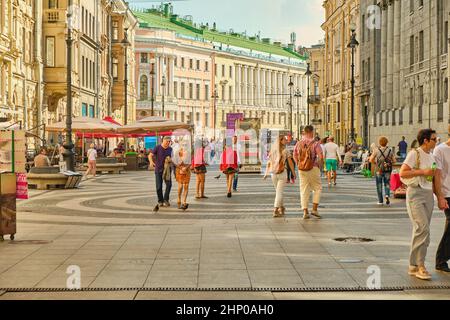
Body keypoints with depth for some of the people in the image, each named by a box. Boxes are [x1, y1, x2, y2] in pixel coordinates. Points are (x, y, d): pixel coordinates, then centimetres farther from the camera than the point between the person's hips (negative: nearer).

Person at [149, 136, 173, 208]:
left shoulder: (170, 149, 1)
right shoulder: (157, 147, -10)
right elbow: (150, 155, -13)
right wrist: (151, 162, -33)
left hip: (167, 169, 2)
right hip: (158, 169, -2)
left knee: (169, 184, -15)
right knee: (159, 186, 0)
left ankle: (165, 200, -7)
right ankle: (160, 201, 16)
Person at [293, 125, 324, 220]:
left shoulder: (299, 143, 5)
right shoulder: (315, 143, -9)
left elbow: (295, 156, 12)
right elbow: (321, 157, -13)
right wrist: (319, 166, 2)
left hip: (302, 169, 4)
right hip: (313, 168, -4)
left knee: (304, 190, 7)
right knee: (317, 188, 12)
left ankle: (305, 212, 3)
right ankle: (314, 209, 4)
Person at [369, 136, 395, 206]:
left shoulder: (376, 150, -6)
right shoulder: (390, 150, 1)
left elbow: (371, 160, -5)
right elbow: (394, 160, 3)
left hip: (379, 170, -1)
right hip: (388, 170, 1)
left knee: (379, 185, 9)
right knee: (387, 184, 13)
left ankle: (380, 201, 11)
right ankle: (387, 195, -15)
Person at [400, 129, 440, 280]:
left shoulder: (431, 157, 16)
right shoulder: (414, 154, -7)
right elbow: (402, 173, -15)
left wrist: (439, 195, 18)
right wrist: (423, 171, -17)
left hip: (428, 194, 8)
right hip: (415, 193, -8)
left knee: (420, 231, 7)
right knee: (423, 228, -17)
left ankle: (414, 266, 12)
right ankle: (420, 265, -12)